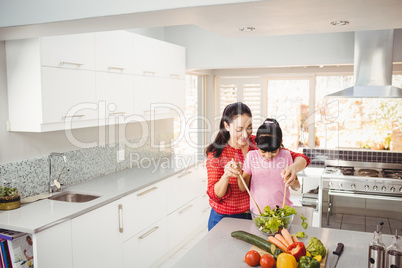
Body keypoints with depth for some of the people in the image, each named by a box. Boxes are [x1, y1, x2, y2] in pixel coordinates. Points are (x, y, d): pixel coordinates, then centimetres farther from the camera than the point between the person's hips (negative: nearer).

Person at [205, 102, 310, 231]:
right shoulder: (216, 153, -8)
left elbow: (300, 158, -5)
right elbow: (215, 195, -10)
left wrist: (294, 167, -29)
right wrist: (226, 176, -30)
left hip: (256, 215, 2)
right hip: (225, 219, -2)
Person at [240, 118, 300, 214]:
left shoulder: (286, 155, 2)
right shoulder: (251, 156, 1)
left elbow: (297, 187, 7)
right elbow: (243, 188, 2)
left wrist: (292, 182, -14)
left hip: (282, 211, 3)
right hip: (257, 212, -3)